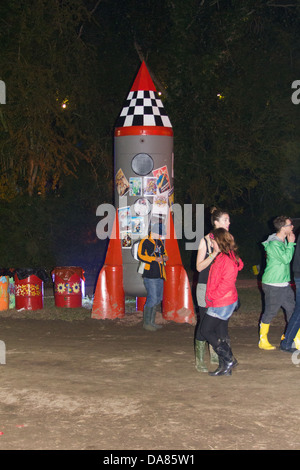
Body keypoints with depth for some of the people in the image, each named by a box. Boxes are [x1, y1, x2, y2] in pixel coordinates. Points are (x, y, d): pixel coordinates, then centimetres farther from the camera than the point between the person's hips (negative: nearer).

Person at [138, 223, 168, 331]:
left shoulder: (160, 242, 16)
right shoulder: (144, 242, -8)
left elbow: (164, 252, 30)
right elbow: (140, 256, -16)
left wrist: (164, 257, 6)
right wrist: (154, 259, -22)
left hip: (159, 275, 8)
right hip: (149, 275, -8)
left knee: (158, 299, 11)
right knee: (152, 298, -10)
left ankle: (152, 321, 22)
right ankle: (146, 323, 1)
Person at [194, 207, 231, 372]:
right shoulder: (205, 241, -8)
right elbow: (199, 266, -10)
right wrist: (214, 253, -21)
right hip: (206, 286, -5)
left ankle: (214, 355, 23)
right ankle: (199, 360, 4)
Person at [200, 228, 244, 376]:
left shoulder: (225, 259, -21)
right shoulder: (231, 256, 10)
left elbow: (227, 282, -24)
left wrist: (213, 296, -15)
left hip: (221, 303, -10)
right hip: (228, 302, 10)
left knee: (206, 331, -1)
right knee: (221, 332, 13)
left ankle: (228, 360, 1)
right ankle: (225, 367, 18)